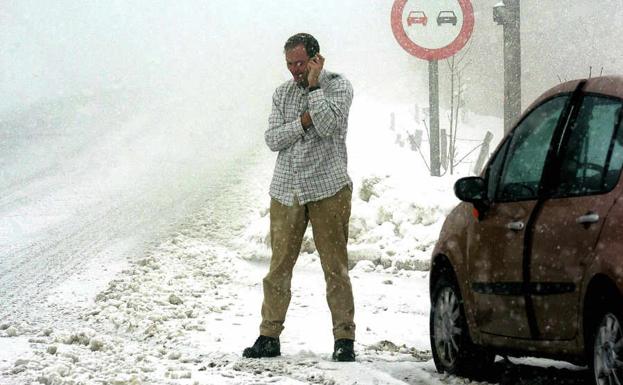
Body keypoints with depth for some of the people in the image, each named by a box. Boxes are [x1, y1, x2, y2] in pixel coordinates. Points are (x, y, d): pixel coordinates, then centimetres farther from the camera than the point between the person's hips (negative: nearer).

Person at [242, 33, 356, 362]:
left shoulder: (338, 86, 2)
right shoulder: (283, 93, 13)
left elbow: (328, 125, -16)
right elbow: (272, 139, 3)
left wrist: (314, 85, -9)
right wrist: (304, 121, -10)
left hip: (328, 189, -4)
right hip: (286, 190, 4)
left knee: (335, 266, -3)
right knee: (278, 267, 2)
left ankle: (344, 338, 0)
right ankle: (269, 337, 6)